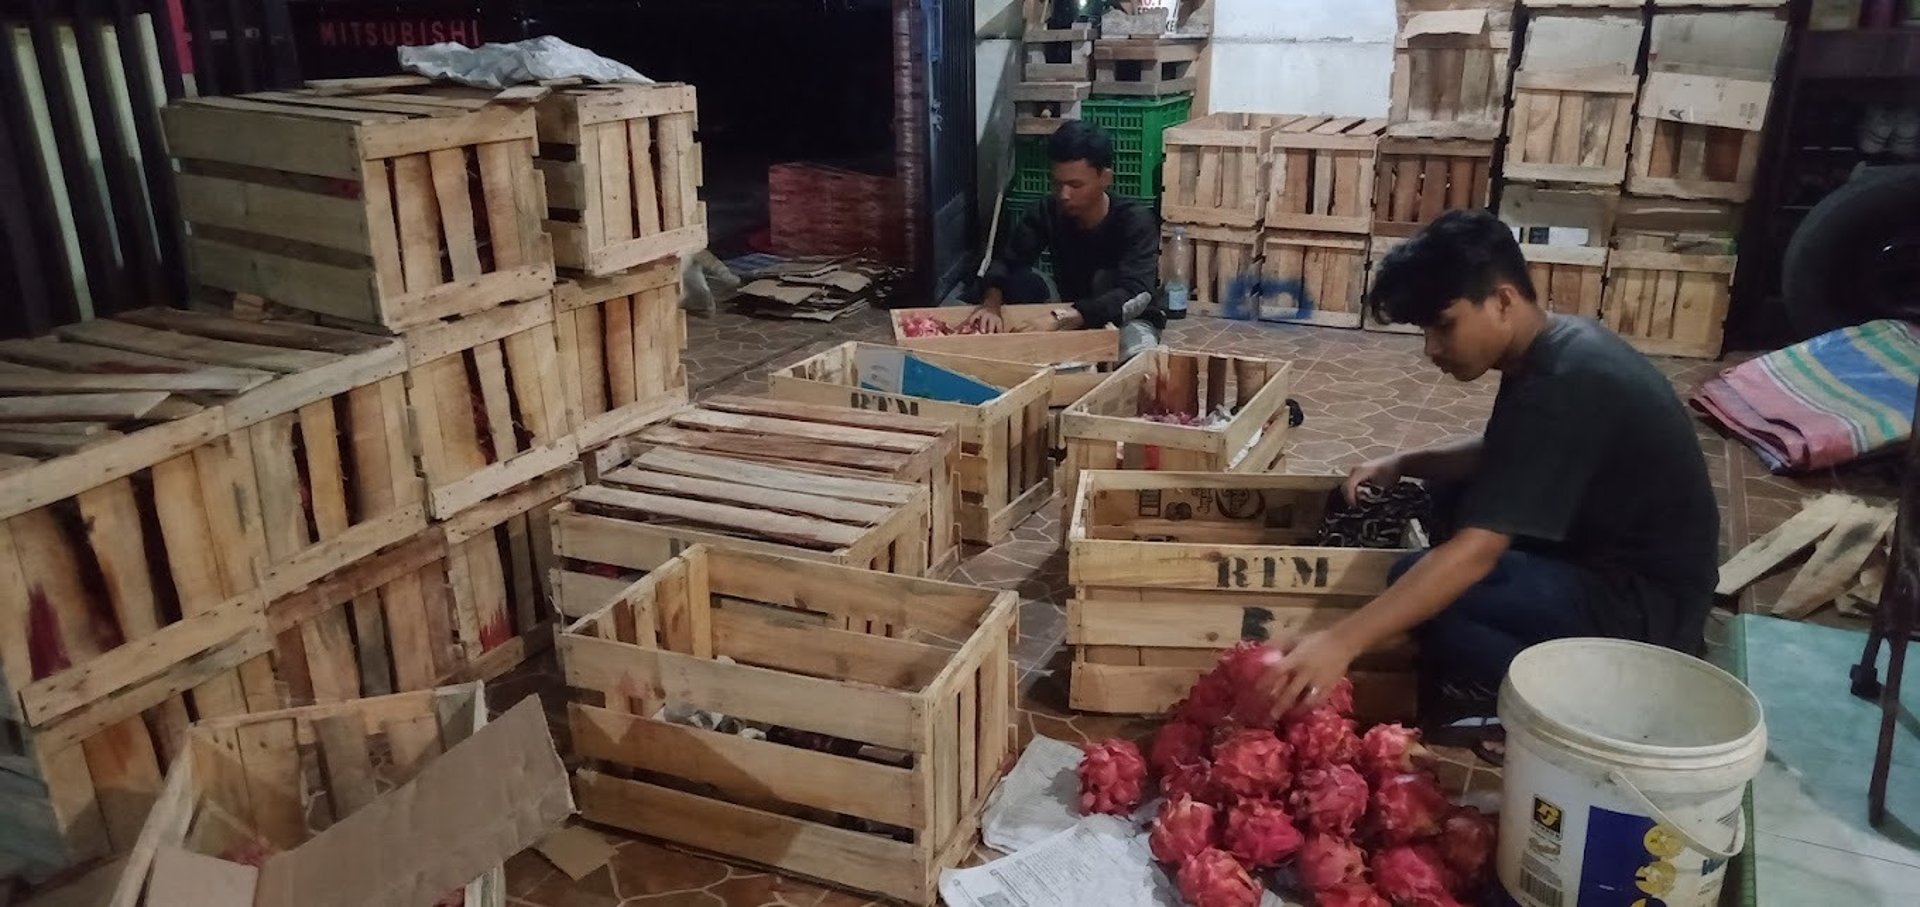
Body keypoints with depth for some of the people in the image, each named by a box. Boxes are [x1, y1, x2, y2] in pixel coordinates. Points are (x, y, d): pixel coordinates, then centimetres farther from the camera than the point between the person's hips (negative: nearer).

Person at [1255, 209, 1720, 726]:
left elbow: (1477, 552, -35)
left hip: (1647, 600, -10)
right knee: (1454, 494, 15)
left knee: (1425, 587, -24)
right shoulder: (1554, 345, 2)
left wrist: (1342, 642, -40)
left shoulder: (1562, 384, -27)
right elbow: (1498, 456, 19)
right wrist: (1403, 465, 1)